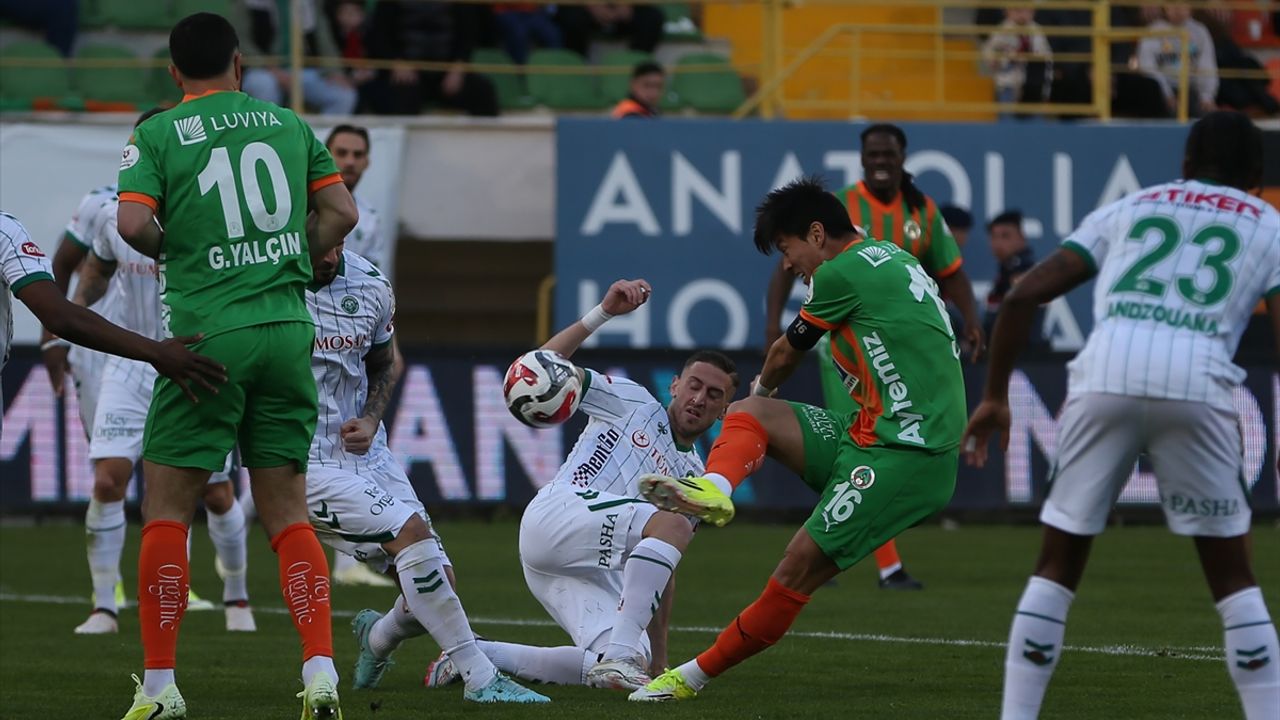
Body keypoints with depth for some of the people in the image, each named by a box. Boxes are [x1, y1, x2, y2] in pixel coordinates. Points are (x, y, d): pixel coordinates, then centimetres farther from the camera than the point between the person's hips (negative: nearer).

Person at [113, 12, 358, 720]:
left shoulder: (156, 134, 0)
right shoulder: (289, 123, 12)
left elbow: (134, 223, -13)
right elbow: (341, 213, 10)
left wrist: (172, 251, 6)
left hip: (209, 335, -4)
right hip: (288, 330, 4)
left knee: (166, 508, 4)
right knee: (287, 510, 9)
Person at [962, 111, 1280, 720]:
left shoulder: (1129, 208, 28)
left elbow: (1024, 296, 18)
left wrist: (994, 396, 23)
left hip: (1106, 374, 1)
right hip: (1196, 383, -1)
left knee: (1058, 563, 14)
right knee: (1231, 573, 13)